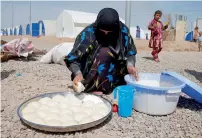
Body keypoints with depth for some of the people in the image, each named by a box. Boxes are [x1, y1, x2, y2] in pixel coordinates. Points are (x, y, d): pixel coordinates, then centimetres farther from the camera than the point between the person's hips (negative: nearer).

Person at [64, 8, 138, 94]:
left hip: (115, 72, 4)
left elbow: (130, 53, -6)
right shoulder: (88, 34, -23)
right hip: (91, 76, -4)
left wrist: (130, 65, -27)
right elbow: (73, 59, -21)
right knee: (105, 52, -30)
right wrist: (78, 73, -40)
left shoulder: (123, 31, -14)